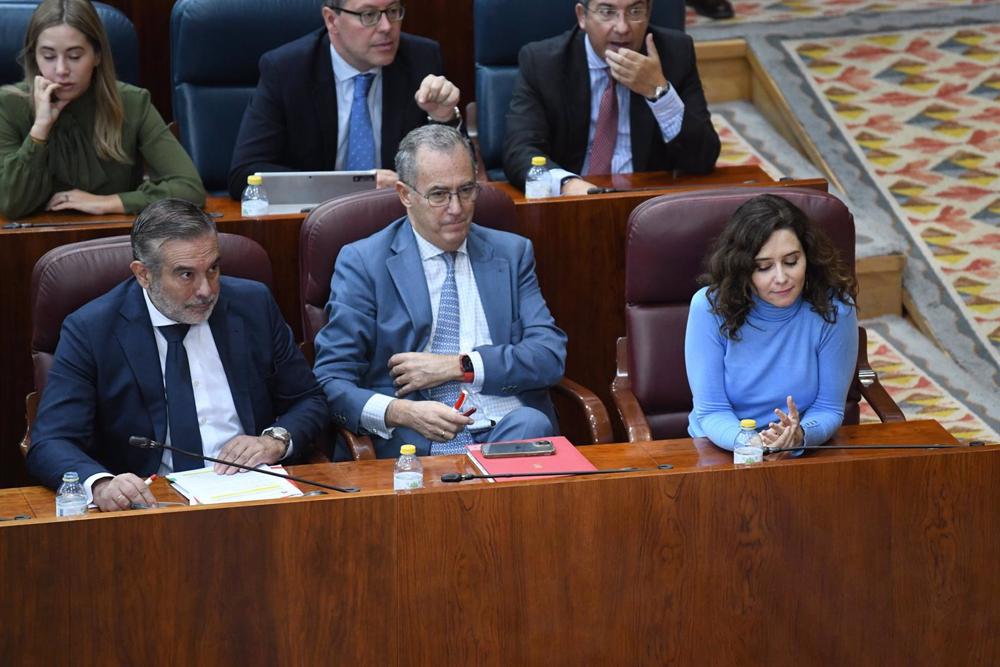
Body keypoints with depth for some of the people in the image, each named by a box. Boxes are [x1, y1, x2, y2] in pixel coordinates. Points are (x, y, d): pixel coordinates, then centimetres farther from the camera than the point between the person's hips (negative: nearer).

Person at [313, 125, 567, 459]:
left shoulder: (511, 253, 18)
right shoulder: (362, 263, 8)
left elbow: (551, 356, 7)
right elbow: (331, 381, 0)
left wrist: (458, 367, -6)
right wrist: (401, 412, -20)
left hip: (513, 431, 4)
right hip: (419, 444, -4)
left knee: (531, 423, -33)